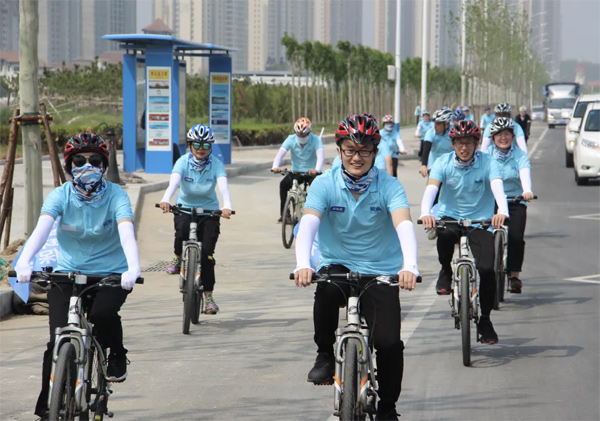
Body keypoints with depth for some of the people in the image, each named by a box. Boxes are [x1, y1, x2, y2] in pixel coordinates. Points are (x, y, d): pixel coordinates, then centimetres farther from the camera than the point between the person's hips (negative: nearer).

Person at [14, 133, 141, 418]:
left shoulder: (116, 195, -11)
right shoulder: (60, 196, -8)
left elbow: (126, 231, -27)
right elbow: (42, 228, -23)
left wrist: (133, 268, -46)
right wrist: (24, 261, -43)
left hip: (111, 274, -1)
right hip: (68, 273, 1)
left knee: (103, 314, -32)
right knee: (58, 341, -10)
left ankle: (117, 357, 0)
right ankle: (47, 407, 1)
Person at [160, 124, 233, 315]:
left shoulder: (216, 164, -12)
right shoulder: (183, 162, -12)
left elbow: (223, 186, -28)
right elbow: (173, 182, -29)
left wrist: (227, 206, -48)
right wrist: (165, 200, -50)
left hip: (209, 210, 0)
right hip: (185, 207, 0)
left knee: (207, 254, -9)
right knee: (182, 231, -34)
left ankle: (208, 296, 3)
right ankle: (178, 258, -2)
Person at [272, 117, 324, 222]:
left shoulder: (315, 140, -15)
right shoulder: (291, 139, -9)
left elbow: (320, 155, -30)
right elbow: (280, 153, -21)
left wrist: (317, 169, -51)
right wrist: (275, 166, -42)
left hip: (311, 172, -2)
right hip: (296, 171, 2)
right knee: (283, 184, -22)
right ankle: (283, 214, -11)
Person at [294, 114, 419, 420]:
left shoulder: (389, 186, -8)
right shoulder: (325, 184, -6)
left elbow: (404, 224, -24)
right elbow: (308, 223, -21)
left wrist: (409, 266, -43)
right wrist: (303, 264, -41)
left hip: (380, 272, 0)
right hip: (338, 265, 0)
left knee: (389, 342, -15)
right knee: (327, 288, -35)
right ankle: (325, 355, -9)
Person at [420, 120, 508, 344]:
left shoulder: (487, 162, -10)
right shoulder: (444, 162, -7)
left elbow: (497, 187, -27)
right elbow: (431, 188, -22)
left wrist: (502, 211, -48)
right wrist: (425, 213, -43)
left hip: (480, 220, 0)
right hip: (450, 216, 0)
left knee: (487, 269, -16)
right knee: (445, 234, -37)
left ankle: (485, 320, 5)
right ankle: (446, 271, -5)